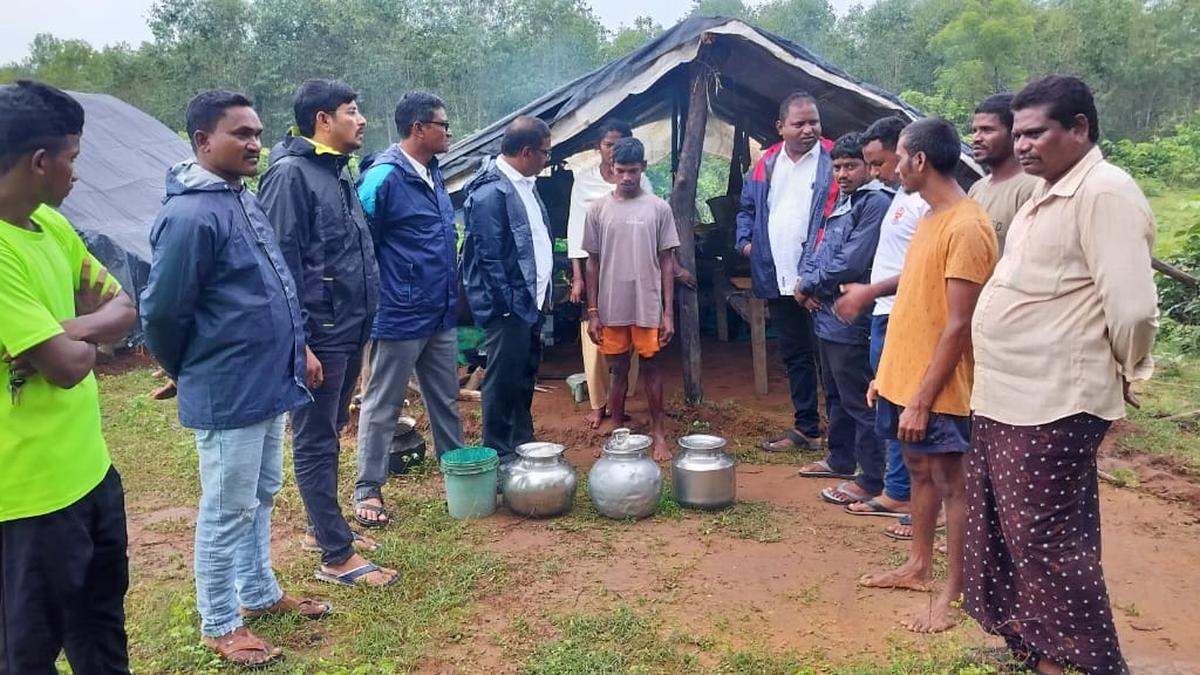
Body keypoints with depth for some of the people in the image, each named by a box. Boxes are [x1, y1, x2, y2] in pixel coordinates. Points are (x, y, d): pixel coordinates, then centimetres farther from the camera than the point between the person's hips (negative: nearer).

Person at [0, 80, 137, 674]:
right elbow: (69, 365, -26)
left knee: (103, 624, 24)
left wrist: (65, 330, -13)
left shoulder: (50, 225, 4)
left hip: (89, 466, 8)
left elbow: (123, 309, 7)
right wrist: (86, 334, -4)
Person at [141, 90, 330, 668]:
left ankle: (260, 594, 38)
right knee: (227, 512, 6)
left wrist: (295, 351, 16)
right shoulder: (190, 215, -20)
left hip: (268, 384, 9)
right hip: (228, 394, -9)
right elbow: (161, 312, -17)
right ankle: (219, 626, 23)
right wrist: (189, 373, -1)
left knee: (260, 498, 21)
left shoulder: (244, 199, 10)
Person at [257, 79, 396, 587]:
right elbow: (281, 263, -18)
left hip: (349, 329, 9)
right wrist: (298, 343, -21)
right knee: (315, 442, 1)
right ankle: (337, 556, 9)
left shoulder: (338, 173, 15)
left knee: (329, 435, 18)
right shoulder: (291, 174, -13)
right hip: (319, 334, -9)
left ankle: (323, 527, 33)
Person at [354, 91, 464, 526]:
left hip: (441, 315, 8)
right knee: (382, 406, 6)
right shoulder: (384, 177, -15)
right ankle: (367, 490, 19)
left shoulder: (434, 174, 11)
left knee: (446, 400, 18)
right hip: (400, 317, -8)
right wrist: (374, 305, -11)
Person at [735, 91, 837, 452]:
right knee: (795, 356, 15)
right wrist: (745, 240, 7)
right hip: (778, 280, 6)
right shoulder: (766, 164, 11)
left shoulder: (834, 162, -5)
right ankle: (805, 428, 28)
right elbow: (747, 208, 23)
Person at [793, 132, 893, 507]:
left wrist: (808, 285, -8)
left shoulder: (877, 202, -14)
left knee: (858, 401, -4)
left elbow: (850, 262, -21)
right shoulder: (842, 204, 17)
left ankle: (872, 481, 5)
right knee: (835, 394, 20)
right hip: (827, 314, 10)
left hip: (850, 319, -10)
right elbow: (817, 249, 18)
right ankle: (840, 459, 35)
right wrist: (806, 283, -3)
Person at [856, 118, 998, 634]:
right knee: (919, 470, 18)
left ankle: (955, 592, 18)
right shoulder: (930, 217, 10)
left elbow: (958, 325, -21)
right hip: (903, 376, 9)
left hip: (936, 388, -9)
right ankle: (918, 566, 33)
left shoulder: (967, 227, -19)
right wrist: (887, 374, 16)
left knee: (949, 482, 4)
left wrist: (922, 399, -20)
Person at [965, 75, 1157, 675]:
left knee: (1047, 543, 1)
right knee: (1003, 533, 18)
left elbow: (1132, 306, -21)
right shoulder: (1047, 194, 15)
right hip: (1005, 396, 10)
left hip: (1053, 405, -10)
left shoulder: (1105, 192, -15)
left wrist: (1127, 375, -5)